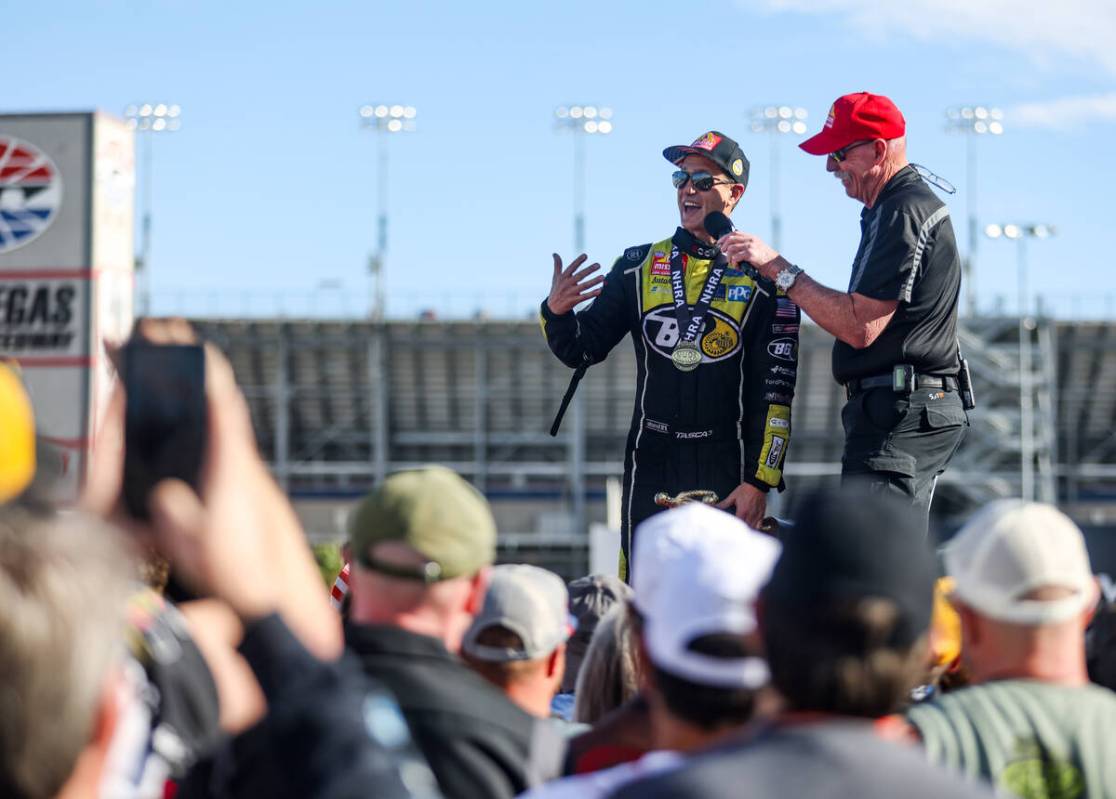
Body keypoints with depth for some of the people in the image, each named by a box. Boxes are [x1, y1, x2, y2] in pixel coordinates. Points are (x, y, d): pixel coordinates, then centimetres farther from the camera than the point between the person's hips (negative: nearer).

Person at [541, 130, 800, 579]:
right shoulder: (639, 267, 8)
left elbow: (775, 393, -3)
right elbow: (582, 350, 8)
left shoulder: (761, 279, -1)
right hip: (650, 466, 2)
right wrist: (556, 313, -14)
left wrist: (759, 481, -9)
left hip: (726, 472, -2)